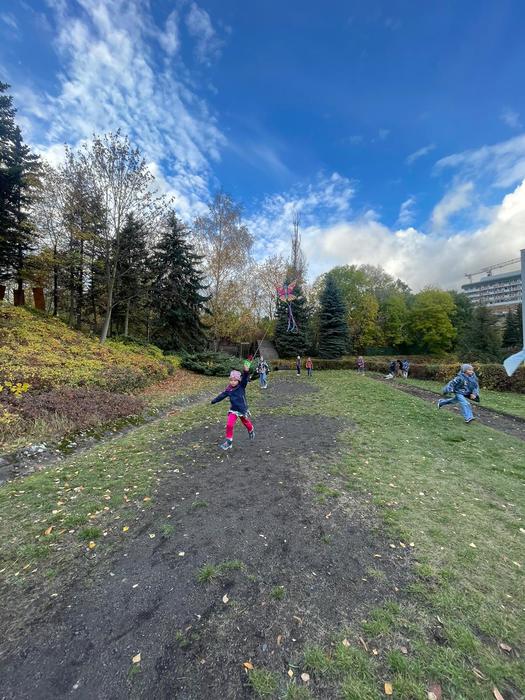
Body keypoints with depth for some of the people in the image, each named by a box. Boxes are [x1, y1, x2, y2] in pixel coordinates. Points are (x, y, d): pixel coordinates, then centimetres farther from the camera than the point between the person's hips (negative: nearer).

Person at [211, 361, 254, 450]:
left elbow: (245, 378, -33)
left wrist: (246, 371, -51)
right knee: (229, 425, -13)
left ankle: (251, 431, 54)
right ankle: (229, 441, 3)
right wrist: (214, 401, 5)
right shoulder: (228, 389, -7)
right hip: (233, 410, 2)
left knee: (246, 423, 21)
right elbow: (222, 395, 4)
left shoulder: (242, 386, -16)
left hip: (243, 409, -1)